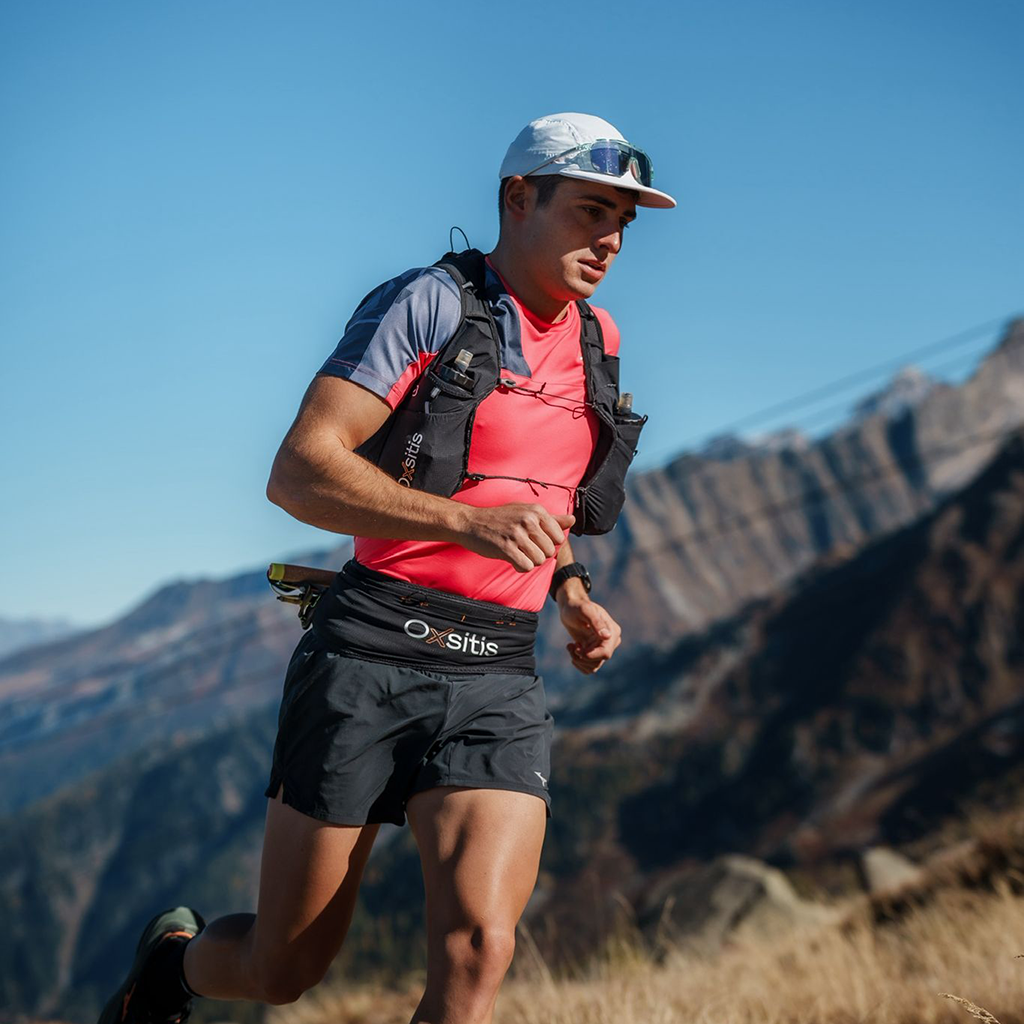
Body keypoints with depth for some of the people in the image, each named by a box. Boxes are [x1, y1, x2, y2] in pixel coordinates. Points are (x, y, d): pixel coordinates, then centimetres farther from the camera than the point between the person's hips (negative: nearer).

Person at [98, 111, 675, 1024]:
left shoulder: (595, 342, 15)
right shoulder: (427, 305, -6)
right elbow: (298, 474, -16)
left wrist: (572, 591, 13)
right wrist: (468, 521, -27)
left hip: (498, 677, 5)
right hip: (372, 653, -4)